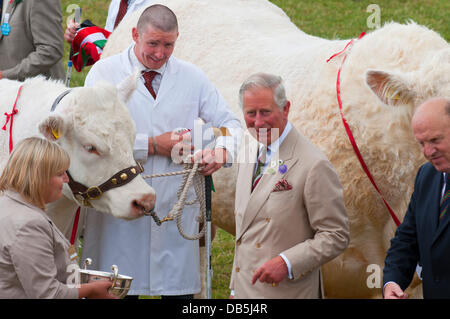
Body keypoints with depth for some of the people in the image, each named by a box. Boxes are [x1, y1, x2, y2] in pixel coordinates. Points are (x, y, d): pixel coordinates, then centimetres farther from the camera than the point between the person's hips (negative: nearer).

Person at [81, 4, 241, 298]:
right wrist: (153, 145, -13)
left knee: (179, 289, 0)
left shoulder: (193, 78, 11)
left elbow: (230, 123, 13)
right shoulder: (105, 73, 1)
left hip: (176, 207, 2)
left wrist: (221, 151, -10)